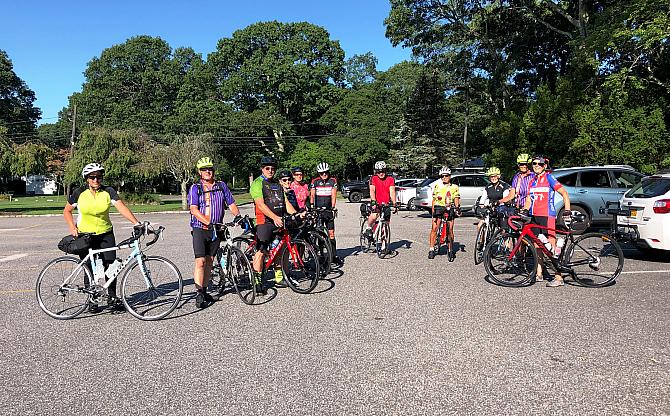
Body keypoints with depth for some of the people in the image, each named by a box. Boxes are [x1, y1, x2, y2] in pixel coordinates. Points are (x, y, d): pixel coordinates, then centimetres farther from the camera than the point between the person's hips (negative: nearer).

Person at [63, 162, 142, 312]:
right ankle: (92, 300, 16)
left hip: (106, 234, 1)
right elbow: (67, 211, 8)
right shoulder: (79, 193, -5)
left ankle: (112, 297, 14)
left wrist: (136, 223, -29)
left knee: (111, 265, -2)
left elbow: (122, 207, -16)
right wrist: (72, 228, -7)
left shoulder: (108, 192, -5)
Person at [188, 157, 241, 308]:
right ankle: (199, 294, -7)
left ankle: (204, 291, 20)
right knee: (200, 261, -11)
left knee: (209, 261, 10)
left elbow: (231, 204, 9)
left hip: (216, 229, 4)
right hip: (200, 229, -3)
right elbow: (194, 210, -12)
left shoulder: (221, 185, 9)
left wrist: (238, 216, -10)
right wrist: (208, 222, -24)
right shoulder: (195, 188, -1)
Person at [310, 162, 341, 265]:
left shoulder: (333, 181, 3)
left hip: (328, 210, 0)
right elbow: (312, 195, -1)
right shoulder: (315, 181, 4)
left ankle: (334, 256, 6)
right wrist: (311, 206, -15)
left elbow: (333, 195, -4)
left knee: (331, 234, 0)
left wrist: (332, 208, -16)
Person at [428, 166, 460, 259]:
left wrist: (457, 207, -13)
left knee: (450, 230, -1)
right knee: (434, 228, -10)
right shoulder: (437, 186, 11)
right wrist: (432, 211, 2)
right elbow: (434, 200, 11)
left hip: (449, 209, 0)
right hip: (438, 208, 0)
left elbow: (456, 199, 6)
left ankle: (450, 250, 10)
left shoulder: (454, 187, 10)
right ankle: (431, 249, -5)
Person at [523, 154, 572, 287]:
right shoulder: (532, 181, 15)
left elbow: (564, 193, -7)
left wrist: (567, 211, -16)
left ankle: (559, 277, -7)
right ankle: (539, 274, 21)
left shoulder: (549, 178, -4)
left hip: (547, 215, -7)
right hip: (534, 216, 7)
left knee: (552, 246, -9)